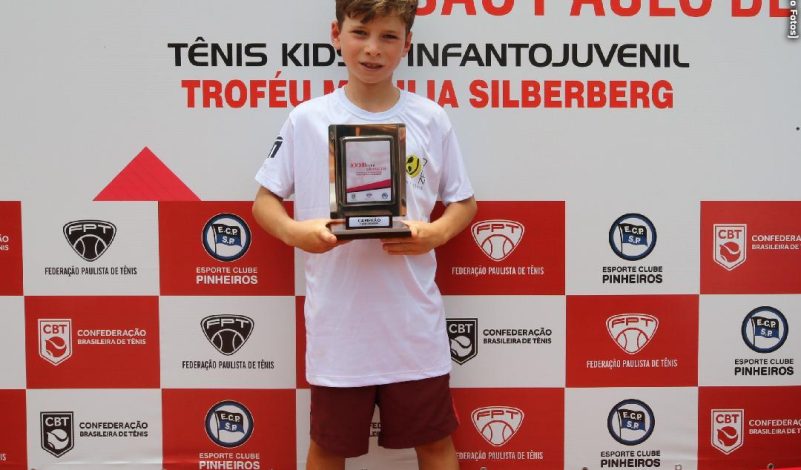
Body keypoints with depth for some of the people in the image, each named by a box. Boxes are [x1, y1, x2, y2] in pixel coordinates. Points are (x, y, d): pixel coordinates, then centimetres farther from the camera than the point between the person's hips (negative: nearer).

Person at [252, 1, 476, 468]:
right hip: (337, 320, 0)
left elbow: (464, 202, 8)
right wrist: (295, 231, -16)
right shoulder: (307, 120, -2)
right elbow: (265, 200, 5)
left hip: (414, 320, 1)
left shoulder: (431, 119, 0)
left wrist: (436, 233, -12)